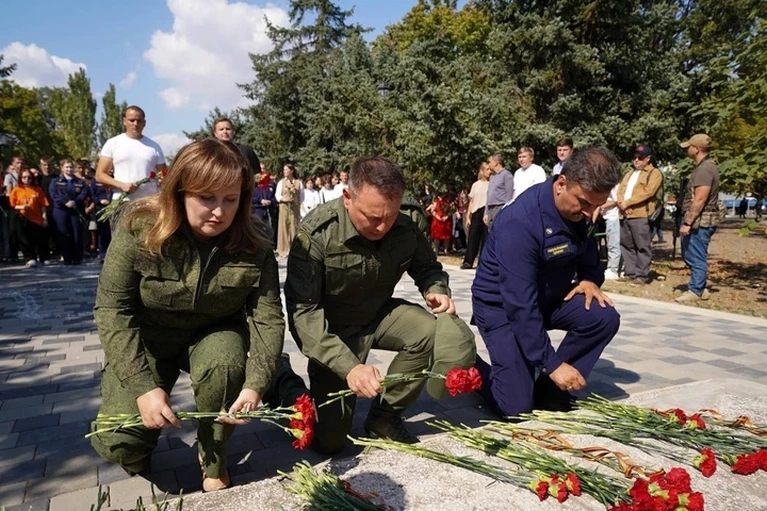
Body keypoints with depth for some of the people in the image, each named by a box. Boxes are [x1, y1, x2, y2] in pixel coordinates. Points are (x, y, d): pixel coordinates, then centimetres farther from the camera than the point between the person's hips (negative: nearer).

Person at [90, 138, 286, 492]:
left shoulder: (253, 247, -22)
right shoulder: (139, 229, -24)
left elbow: (268, 318, -19)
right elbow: (112, 309, -20)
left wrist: (255, 384, -34)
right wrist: (142, 385, -28)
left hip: (214, 334, 1)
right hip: (147, 340, 0)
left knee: (223, 366, -33)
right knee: (116, 443, -15)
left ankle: (213, 460, -2)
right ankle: (139, 457, 26)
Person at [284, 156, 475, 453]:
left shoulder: (411, 220, -16)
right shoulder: (316, 234, -28)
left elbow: (427, 267, 3)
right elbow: (302, 311, -29)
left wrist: (437, 291, -21)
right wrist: (349, 366, -39)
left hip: (380, 314, 4)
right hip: (334, 327, -3)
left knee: (455, 337, -23)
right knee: (329, 440, -8)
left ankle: (385, 415, -2)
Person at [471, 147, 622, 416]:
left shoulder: (579, 208, -8)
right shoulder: (520, 223, -33)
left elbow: (587, 250, 12)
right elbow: (521, 306, -32)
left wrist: (591, 279, -12)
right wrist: (553, 364, -27)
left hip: (549, 296, 7)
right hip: (502, 306, -7)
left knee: (604, 317, -20)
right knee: (517, 405, -13)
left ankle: (550, 389, 0)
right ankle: (472, 367, 19)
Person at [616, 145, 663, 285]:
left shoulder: (654, 173, 1)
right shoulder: (629, 173, 24)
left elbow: (647, 192, -13)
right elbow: (620, 190, 13)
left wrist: (627, 203, -14)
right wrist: (621, 203, -8)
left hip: (641, 215, -7)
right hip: (625, 215, 7)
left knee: (642, 247, -4)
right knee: (626, 245, 10)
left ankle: (641, 275, 0)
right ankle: (630, 272, 18)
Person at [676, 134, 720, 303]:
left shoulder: (704, 169, -17)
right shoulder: (704, 166, 16)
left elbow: (700, 200, -23)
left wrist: (687, 223, -22)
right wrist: (687, 221, 22)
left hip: (701, 221, -10)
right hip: (698, 220, 10)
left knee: (697, 258, -2)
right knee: (690, 256, 16)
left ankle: (695, 291, 7)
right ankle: (699, 287, 25)